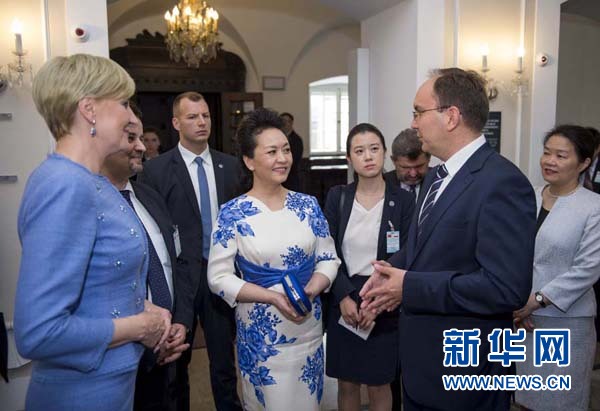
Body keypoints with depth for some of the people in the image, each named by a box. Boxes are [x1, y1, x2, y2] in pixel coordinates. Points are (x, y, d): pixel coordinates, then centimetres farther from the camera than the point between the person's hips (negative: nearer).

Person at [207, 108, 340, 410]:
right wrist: (273, 297, -21)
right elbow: (218, 277, -11)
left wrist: (309, 292, -16)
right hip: (260, 332, -3)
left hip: (309, 327, 3)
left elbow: (329, 259, 3)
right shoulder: (232, 213, -11)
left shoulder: (307, 205, -1)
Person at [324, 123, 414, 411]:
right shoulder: (337, 197, 0)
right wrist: (344, 296, -14)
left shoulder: (403, 201, -6)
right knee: (346, 383, 14)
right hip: (343, 302, 2)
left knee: (378, 385, 12)